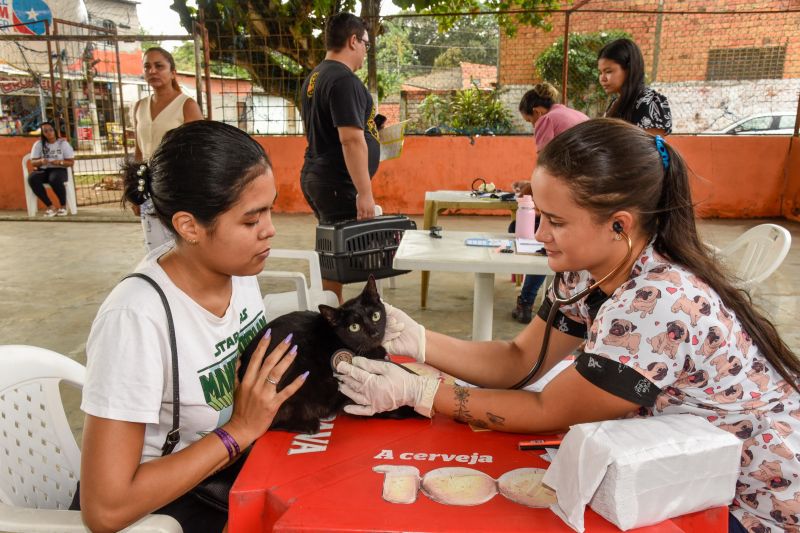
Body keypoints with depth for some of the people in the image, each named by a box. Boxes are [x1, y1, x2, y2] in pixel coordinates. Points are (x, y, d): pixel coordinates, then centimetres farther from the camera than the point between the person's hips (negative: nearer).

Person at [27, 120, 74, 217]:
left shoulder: (63, 143, 3)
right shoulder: (38, 144, 8)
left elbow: (71, 162, 1)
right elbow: (33, 162, 6)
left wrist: (60, 162, -19)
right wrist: (40, 161, -17)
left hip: (59, 170, -3)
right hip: (43, 171, 3)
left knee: (55, 179, -40)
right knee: (32, 178, -32)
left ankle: (63, 206, -16)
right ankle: (50, 207, -25)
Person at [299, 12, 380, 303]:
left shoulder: (315, 77, 15)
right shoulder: (344, 79, -16)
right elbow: (351, 139, -23)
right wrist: (365, 192, -22)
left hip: (317, 177, 10)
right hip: (338, 183, -10)